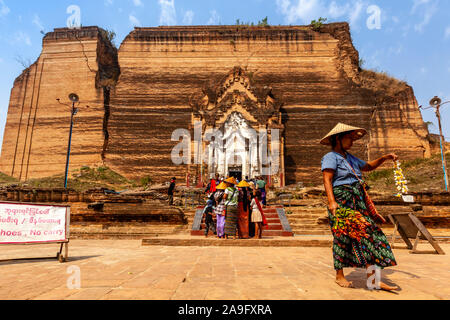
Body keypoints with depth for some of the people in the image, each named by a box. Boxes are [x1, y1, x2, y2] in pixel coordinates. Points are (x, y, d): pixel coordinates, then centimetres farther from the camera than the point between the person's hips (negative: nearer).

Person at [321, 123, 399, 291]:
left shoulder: (349, 158, 21)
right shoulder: (331, 157, -6)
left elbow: (367, 167, 34)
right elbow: (327, 180, -16)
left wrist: (384, 158, 20)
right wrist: (331, 201, -28)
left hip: (357, 201, 8)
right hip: (341, 201, -8)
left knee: (368, 234, 1)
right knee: (343, 236, -3)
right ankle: (339, 276, 12)